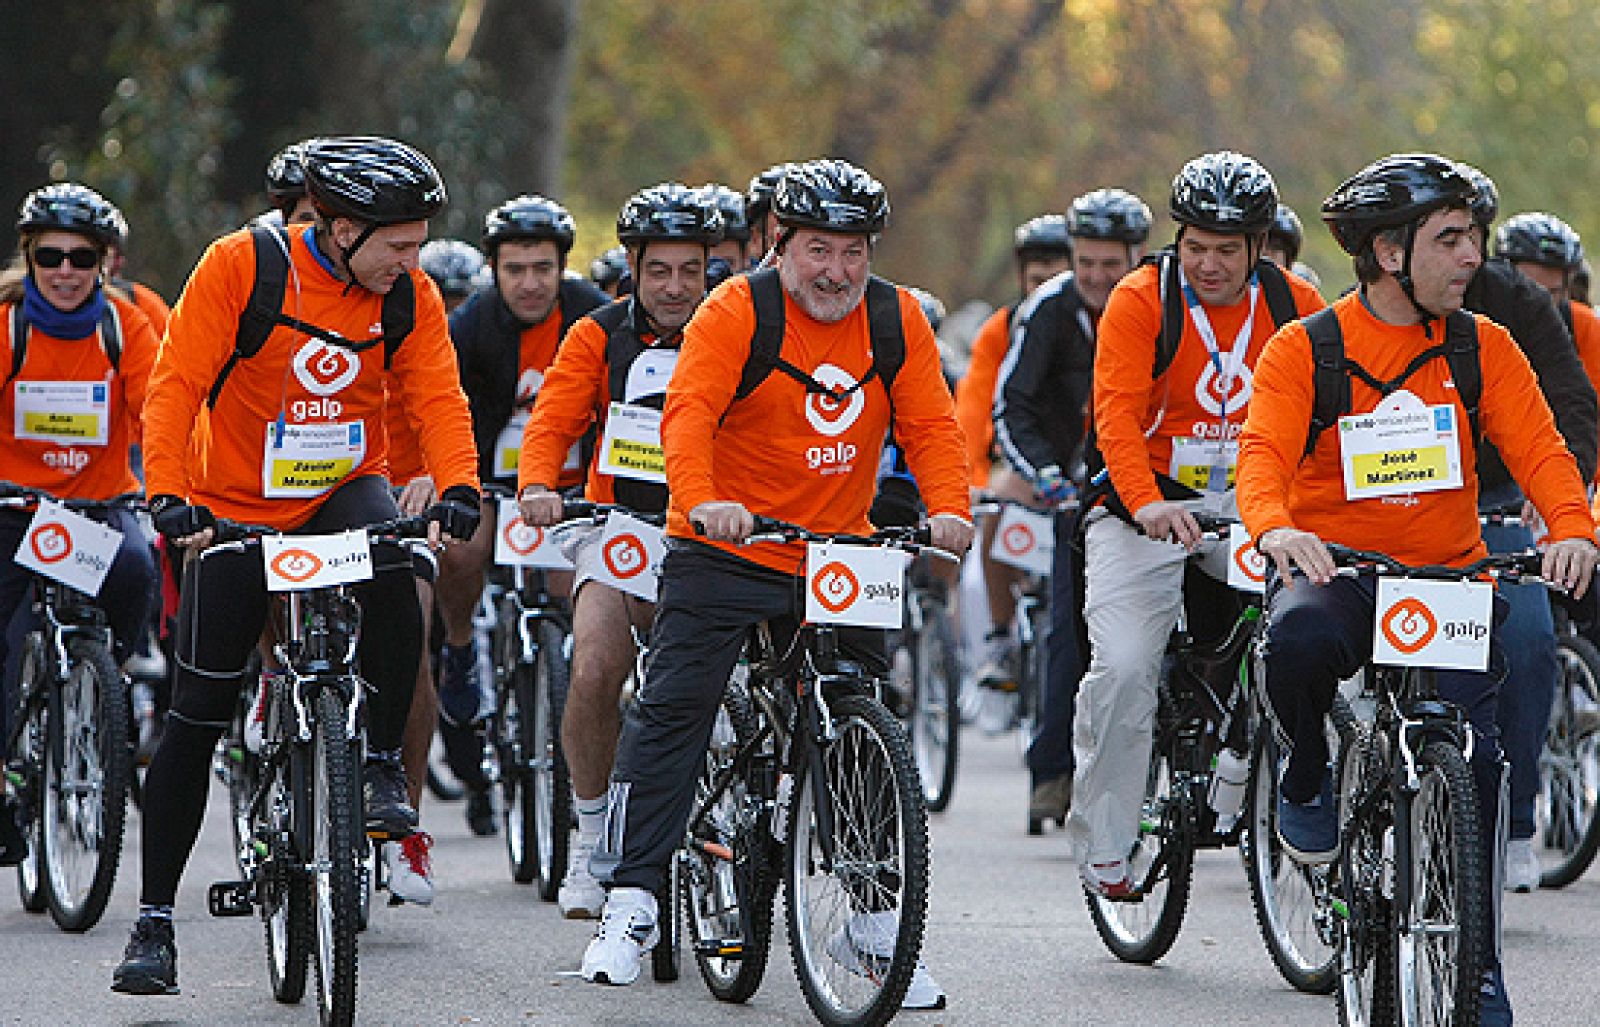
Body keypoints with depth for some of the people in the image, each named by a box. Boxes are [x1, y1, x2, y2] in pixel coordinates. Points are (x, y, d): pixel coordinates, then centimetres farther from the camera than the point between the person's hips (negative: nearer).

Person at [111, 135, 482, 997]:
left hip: (344, 491, 2)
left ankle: (383, 765, -15)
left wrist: (457, 489, -31)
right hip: (237, 510, -2)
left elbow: (437, 398, -12)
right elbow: (177, 385, -20)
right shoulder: (239, 267, -17)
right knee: (196, 718, -3)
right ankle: (154, 919, 6)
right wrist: (169, 496, -33)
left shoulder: (408, 296, -7)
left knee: (392, 570, -34)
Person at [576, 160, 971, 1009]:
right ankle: (630, 905, -4)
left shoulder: (897, 322, 2)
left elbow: (929, 426, -3)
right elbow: (689, 412, -21)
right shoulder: (736, 312, -10)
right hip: (725, 552, -3)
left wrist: (948, 509, -22)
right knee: (671, 712, -8)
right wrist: (701, 499, -39)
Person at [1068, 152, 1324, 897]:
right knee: (1123, 667, -19)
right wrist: (1145, 502, -34)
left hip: (1252, 511, 3)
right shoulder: (1142, 299, -7)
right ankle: (1104, 849, -5)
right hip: (1149, 508, -3)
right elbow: (1117, 410, -17)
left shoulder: (1295, 306, 3)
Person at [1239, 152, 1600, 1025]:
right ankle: (1307, 779, -5)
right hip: (1333, 568, -3)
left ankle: (1473, 951, 3)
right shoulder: (1303, 351, -3)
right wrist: (1276, 526, -38)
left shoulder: (1483, 347, 5)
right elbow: (1265, 453, -15)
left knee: (1473, 750, -14)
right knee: (1300, 640, -37)